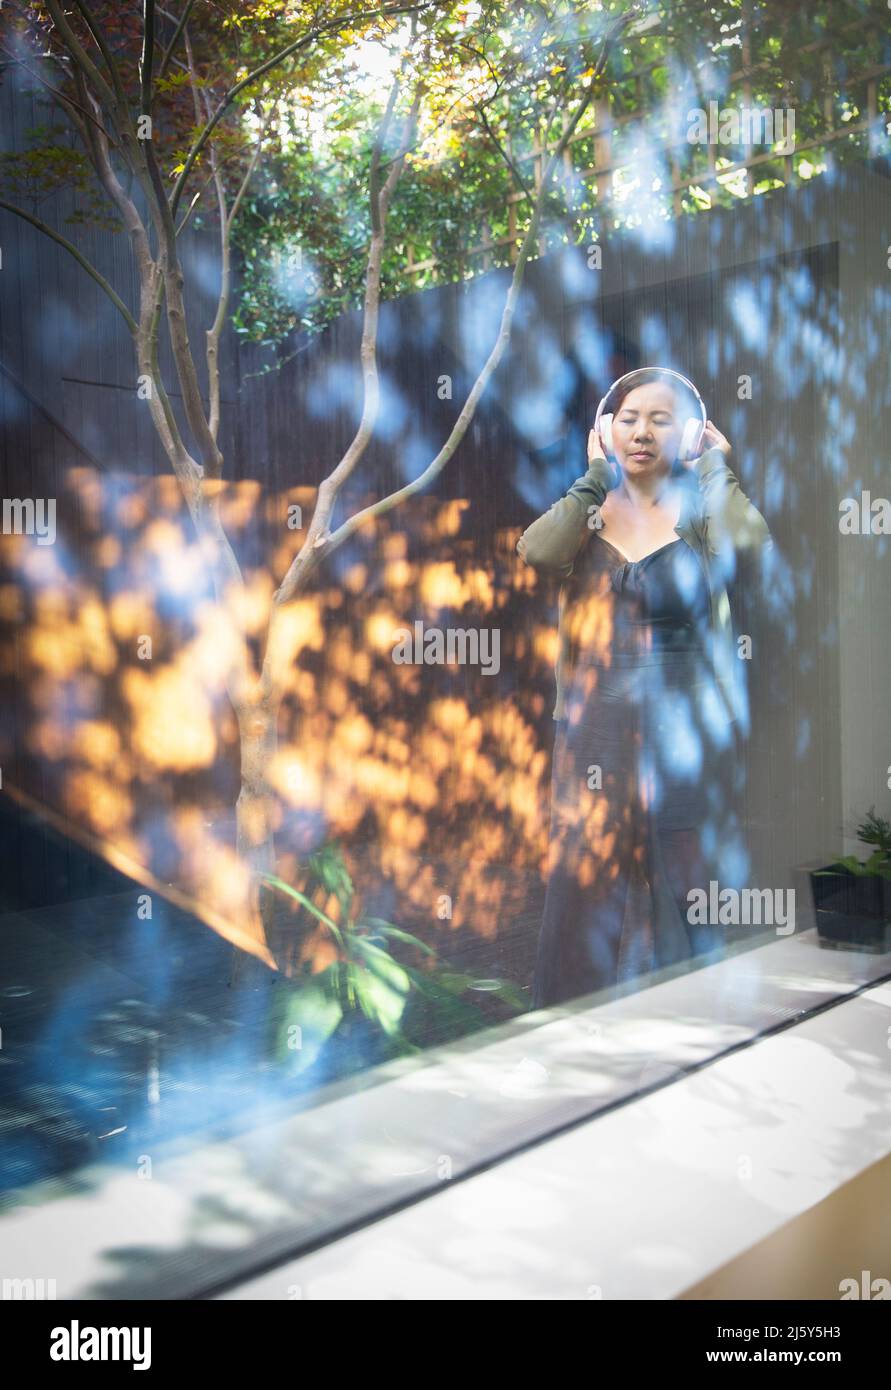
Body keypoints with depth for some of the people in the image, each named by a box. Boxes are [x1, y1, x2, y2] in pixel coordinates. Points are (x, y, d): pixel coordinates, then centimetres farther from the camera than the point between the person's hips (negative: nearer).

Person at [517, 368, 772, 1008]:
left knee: (681, 902, 4)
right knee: (588, 899, 7)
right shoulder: (592, 512, 8)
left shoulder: (701, 510, 1)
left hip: (684, 736, -2)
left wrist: (714, 468, -8)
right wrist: (596, 475, -5)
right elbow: (537, 550, -15)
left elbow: (748, 546, -23)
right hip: (595, 733, 3)